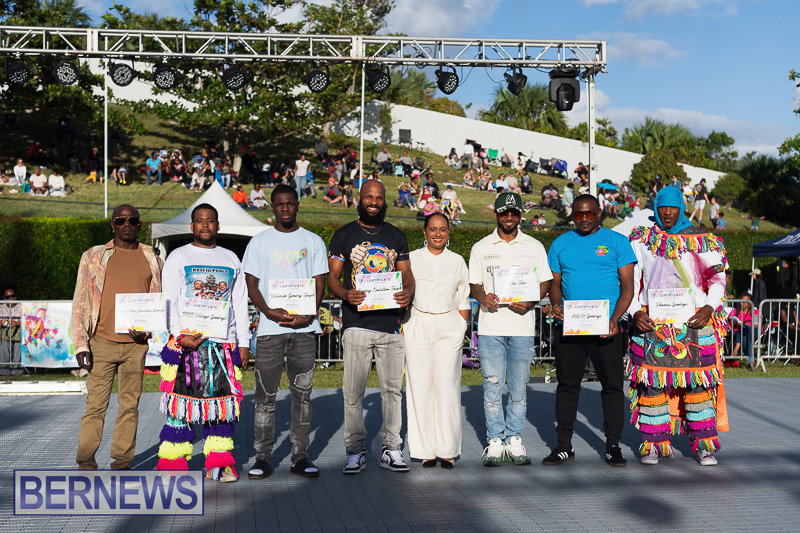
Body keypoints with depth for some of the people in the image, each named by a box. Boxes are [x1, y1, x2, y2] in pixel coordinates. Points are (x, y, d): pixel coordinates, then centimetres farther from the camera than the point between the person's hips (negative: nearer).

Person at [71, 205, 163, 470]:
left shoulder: (152, 260, 12)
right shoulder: (94, 257, 7)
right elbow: (79, 303, 5)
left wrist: (148, 329, -3)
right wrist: (80, 344, -4)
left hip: (136, 344, 2)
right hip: (102, 342, -2)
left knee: (130, 405, 4)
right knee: (95, 405, -3)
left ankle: (122, 463, 11)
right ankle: (86, 463, 4)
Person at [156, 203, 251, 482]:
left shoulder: (231, 259, 16)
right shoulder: (178, 258, 6)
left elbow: (239, 304, 17)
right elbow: (169, 301, -1)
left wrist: (244, 342, 10)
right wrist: (180, 335, -14)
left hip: (224, 343, 3)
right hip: (186, 341, -3)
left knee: (222, 404, 1)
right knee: (180, 402, -4)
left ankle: (219, 464, 8)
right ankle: (173, 463, 4)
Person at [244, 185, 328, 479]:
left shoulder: (313, 242, 10)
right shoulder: (259, 242, 8)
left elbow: (319, 284, 6)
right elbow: (251, 283, 4)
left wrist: (308, 315, -11)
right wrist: (270, 311, -13)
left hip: (304, 327, 1)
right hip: (269, 328, -1)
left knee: (302, 392, 4)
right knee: (265, 394, 0)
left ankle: (300, 457, 10)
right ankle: (263, 457, 7)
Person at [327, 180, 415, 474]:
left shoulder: (396, 236, 14)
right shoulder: (344, 235, 7)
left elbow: (406, 274, 14)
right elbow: (332, 277, 4)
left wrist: (407, 291, -10)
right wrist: (346, 294, -17)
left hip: (391, 322, 2)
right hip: (357, 323, -2)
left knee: (392, 389, 5)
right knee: (353, 391, -2)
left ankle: (391, 450, 14)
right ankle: (356, 451, 7)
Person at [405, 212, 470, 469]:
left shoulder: (457, 261, 10)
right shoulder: (411, 258, 8)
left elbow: (464, 301, 13)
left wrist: (461, 330, 4)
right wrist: (401, 327, -1)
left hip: (448, 328, 0)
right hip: (417, 328, 0)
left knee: (447, 387, -6)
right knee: (420, 386, -2)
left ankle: (448, 450, 3)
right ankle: (426, 450, 6)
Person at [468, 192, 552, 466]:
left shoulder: (534, 247, 9)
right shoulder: (480, 248, 9)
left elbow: (545, 282, 9)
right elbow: (473, 284, 10)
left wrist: (530, 302, -11)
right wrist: (483, 296, -13)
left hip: (522, 325, 0)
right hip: (490, 326, 0)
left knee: (519, 386, 4)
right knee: (492, 385, -1)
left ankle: (514, 439, 14)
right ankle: (495, 441, 8)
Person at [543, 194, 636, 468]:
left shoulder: (616, 242, 4)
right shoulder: (560, 244, 12)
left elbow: (627, 286, 0)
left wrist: (614, 319, -14)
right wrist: (555, 304, -8)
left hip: (606, 329, -2)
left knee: (612, 385, 3)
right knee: (567, 385, 6)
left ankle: (613, 445, 13)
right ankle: (564, 445, 15)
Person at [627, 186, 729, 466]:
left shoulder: (702, 241, 8)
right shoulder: (642, 240, 9)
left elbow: (717, 278, 6)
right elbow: (631, 281, 7)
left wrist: (709, 308, -10)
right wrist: (635, 312, -7)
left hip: (694, 321, 0)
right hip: (651, 324, 0)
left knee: (697, 382, -1)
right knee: (652, 382, -1)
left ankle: (704, 444, 8)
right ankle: (654, 443, 9)